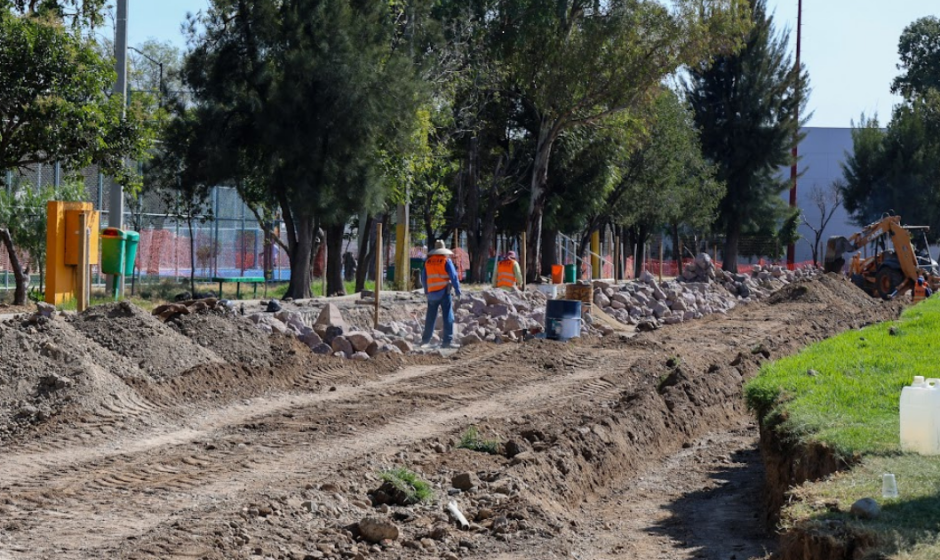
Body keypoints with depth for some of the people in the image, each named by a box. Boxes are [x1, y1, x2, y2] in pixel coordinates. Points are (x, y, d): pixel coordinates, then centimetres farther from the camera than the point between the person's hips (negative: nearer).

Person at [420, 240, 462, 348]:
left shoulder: (427, 262, 8)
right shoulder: (446, 261, -5)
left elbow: (423, 279, 16)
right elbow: (454, 276, -9)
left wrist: (426, 291, 28)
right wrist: (457, 290, -4)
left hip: (432, 293, 4)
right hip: (444, 292, -4)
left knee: (430, 317, 13)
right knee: (448, 317, -3)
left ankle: (425, 340, 18)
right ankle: (447, 341, -11)